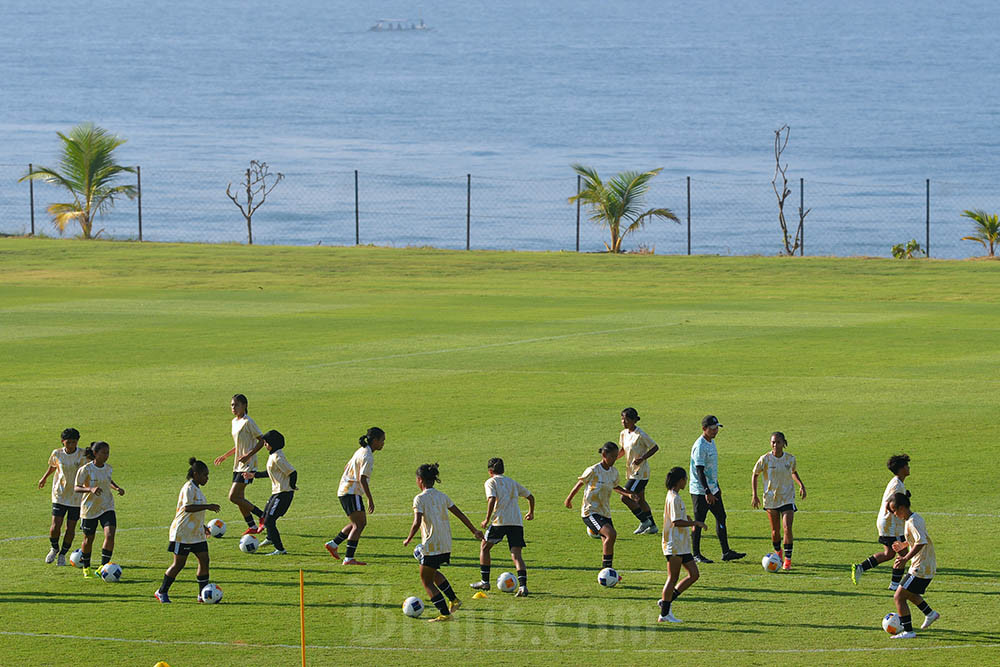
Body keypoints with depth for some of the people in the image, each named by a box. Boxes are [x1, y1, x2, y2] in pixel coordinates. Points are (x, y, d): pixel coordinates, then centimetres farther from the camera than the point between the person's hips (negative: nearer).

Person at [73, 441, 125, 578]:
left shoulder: (107, 468, 2)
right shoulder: (86, 469, -14)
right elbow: (76, 488, -18)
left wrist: (117, 488, 3)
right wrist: (90, 489, -36)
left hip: (107, 507, 3)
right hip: (90, 509, -3)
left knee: (110, 535, -17)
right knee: (88, 539, 10)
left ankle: (103, 567, -12)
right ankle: (86, 568, 32)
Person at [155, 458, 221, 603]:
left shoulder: (197, 489, 15)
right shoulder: (189, 488, -15)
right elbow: (187, 508, -29)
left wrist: (203, 526, 27)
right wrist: (207, 507, -31)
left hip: (196, 534, 9)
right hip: (183, 534, -9)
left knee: (204, 560, 1)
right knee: (179, 563, -2)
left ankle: (203, 594, 6)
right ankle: (162, 592, 10)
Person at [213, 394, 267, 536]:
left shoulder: (247, 422, -14)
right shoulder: (235, 422, 14)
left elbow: (262, 440, -14)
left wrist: (248, 455, -23)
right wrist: (225, 456, 19)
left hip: (247, 466, -9)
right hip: (238, 465, 9)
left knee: (233, 497, -13)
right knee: (239, 498, 8)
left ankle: (262, 515, -3)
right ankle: (252, 526, 18)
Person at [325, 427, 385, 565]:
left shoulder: (361, 451, 15)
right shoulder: (367, 457, -16)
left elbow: (346, 468, 24)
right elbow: (362, 479, -22)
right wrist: (370, 500, -21)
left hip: (344, 491, 10)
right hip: (352, 493, -10)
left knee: (360, 523, 17)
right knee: (359, 524, -8)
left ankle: (333, 544, 18)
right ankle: (349, 558, -13)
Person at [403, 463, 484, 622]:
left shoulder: (420, 498, -11)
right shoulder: (442, 496, 9)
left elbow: (417, 523, -21)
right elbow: (460, 515, 12)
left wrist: (408, 539, -7)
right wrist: (474, 530, 23)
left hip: (431, 546, -7)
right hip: (446, 546, 7)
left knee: (426, 581, 5)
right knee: (432, 572, 30)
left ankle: (445, 614, -1)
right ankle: (454, 600, 24)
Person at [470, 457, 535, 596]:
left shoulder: (491, 482, 4)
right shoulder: (512, 482, 22)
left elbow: (492, 499, -13)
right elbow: (530, 496, 27)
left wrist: (487, 520, -9)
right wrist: (531, 513, 42)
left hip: (500, 521, -4)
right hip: (517, 522, 4)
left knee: (484, 547, 18)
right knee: (516, 555, 0)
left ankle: (484, 581, 21)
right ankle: (523, 586, -20)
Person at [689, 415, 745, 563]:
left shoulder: (711, 442, 10)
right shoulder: (700, 446, -19)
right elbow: (700, 471, -23)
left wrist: (716, 486, 24)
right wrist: (707, 492, -26)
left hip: (712, 489, 9)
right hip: (700, 490, -9)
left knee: (721, 517, 9)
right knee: (699, 522, -2)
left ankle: (726, 552, 13)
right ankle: (696, 555, 5)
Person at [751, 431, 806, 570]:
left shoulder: (790, 459, -4)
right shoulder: (765, 459, -10)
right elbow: (754, 475, 2)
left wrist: (801, 485, 2)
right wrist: (754, 495, -4)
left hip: (787, 497, 0)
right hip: (770, 499, 0)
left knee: (787, 528, -15)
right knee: (775, 530, 9)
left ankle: (788, 560, -9)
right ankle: (778, 554, 37)